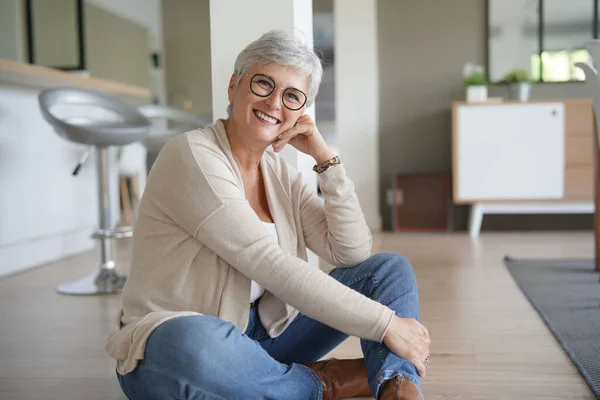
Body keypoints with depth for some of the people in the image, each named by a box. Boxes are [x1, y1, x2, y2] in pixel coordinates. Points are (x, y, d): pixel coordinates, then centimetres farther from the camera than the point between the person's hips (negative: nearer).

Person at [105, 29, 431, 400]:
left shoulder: (281, 174, 6)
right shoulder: (192, 155, -16)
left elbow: (352, 253, -1)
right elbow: (270, 265, -25)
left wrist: (326, 157, -8)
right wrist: (386, 323, -25)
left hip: (264, 335, 7)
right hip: (172, 347, -6)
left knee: (391, 268, -2)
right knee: (193, 343, -43)